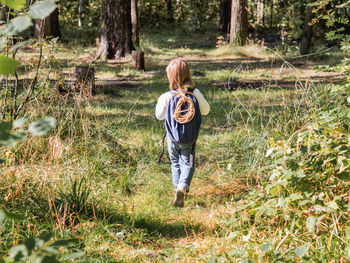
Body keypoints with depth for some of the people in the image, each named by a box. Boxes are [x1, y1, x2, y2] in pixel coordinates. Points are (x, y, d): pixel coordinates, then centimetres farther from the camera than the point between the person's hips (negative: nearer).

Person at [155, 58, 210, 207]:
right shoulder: (195, 94, -15)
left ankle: (178, 188, 21)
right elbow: (206, 110, 2)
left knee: (175, 163, 20)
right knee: (187, 164, 8)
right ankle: (182, 187, -15)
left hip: (172, 138, 0)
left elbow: (159, 116, -3)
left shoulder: (166, 97, -19)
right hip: (190, 139, 0)